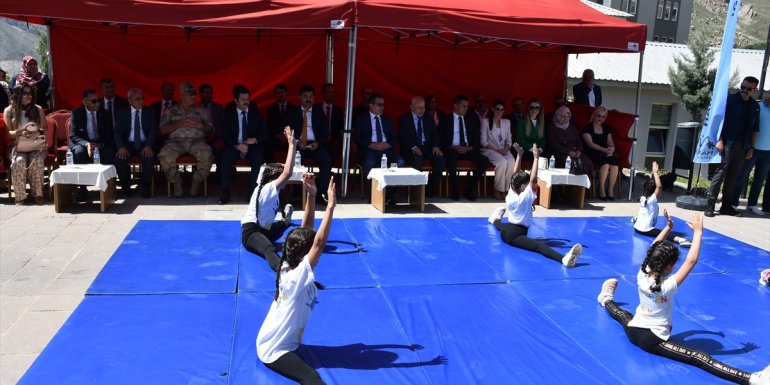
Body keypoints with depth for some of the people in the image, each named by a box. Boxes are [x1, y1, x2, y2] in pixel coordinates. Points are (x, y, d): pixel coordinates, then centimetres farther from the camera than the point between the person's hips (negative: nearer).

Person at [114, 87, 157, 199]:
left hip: (144, 144, -1)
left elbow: (153, 131, -3)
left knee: (149, 157, -33)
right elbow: (118, 131, -1)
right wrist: (121, 146, -21)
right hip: (128, 143, 1)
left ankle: (145, 187, -11)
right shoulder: (122, 113, 7)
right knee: (119, 158, -29)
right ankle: (125, 186, -4)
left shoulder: (150, 112, 6)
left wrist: (148, 146, -22)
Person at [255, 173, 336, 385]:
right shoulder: (297, 277, -24)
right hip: (274, 351, -13)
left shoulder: (289, 266, -2)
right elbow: (320, 243, -34)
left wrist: (311, 195, -11)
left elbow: (307, 229, -3)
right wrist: (331, 205, -35)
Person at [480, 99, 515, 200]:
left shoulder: (507, 122, 16)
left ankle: (504, 189, -18)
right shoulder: (485, 121, 2)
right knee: (502, 161, -34)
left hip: (503, 150, 4)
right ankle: (497, 190, -20)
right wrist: (496, 150, -15)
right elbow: (483, 141, -5)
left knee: (512, 162, -29)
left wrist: (506, 148, -8)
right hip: (489, 150, -4)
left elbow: (509, 140, 15)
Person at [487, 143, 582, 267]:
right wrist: (536, 157, -22)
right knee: (539, 245, -36)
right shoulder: (525, 197, -17)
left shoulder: (511, 193, 2)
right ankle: (564, 259, -57)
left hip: (506, 231, 9)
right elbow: (533, 179, -25)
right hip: (515, 235, -9)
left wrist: (519, 155, 8)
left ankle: (496, 220, 81)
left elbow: (515, 174, 10)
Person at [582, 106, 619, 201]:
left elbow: (610, 143, 11)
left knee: (614, 160, -28)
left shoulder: (606, 128, 20)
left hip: (606, 153, 5)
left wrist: (611, 149, -14)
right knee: (605, 162, -33)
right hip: (592, 153, -4)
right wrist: (604, 149, -23)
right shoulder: (588, 128, 3)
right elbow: (590, 143, -10)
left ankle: (611, 190, -19)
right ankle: (601, 189, -22)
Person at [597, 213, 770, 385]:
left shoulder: (641, 275, -10)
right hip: (653, 341, -6)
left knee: (622, 314, 40)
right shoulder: (667, 286, -26)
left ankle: (607, 300, 71)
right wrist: (698, 232, -23)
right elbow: (691, 261, -29)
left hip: (632, 331, 6)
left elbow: (654, 251, 4)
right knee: (700, 358, -20)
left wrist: (668, 227, 7)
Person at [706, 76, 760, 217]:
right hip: (727, 143, -5)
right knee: (719, 175, -7)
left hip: (742, 146, 5)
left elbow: (755, 128, 15)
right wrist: (719, 140, -15)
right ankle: (710, 206, -6)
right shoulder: (730, 100, -3)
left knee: (733, 178, 8)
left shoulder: (755, 106, 12)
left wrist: (752, 147, 10)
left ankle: (726, 206, 14)